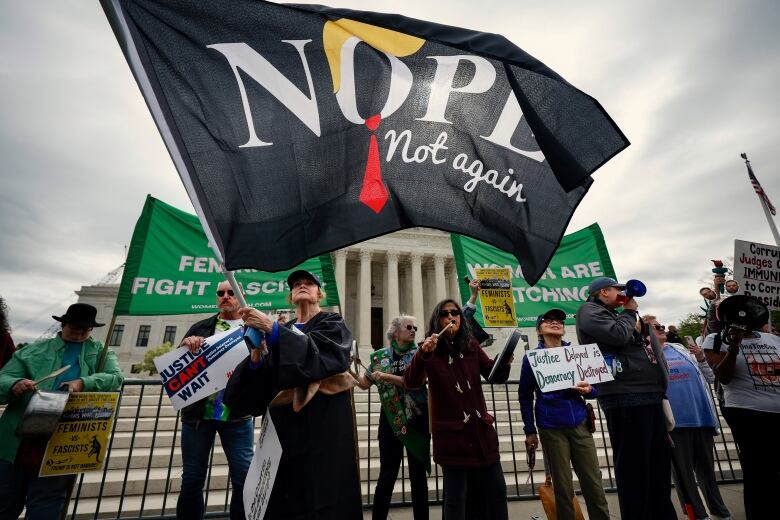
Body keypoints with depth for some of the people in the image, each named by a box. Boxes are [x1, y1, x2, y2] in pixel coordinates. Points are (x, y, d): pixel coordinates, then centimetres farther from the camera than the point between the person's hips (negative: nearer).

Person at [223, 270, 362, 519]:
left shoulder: (332, 323, 6)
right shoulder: (281, 330, 17)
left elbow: (323, 352, -18)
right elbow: (264, 381, 7)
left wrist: (273, 328, -21)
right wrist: (257, 359, -15)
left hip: (322, 420, -3)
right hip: (285, 423, 4)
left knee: (321, 496, -5)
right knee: (285, 495, 1)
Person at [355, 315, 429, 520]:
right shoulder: (380, 355, 3)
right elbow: (364, 383, 7)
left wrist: (386, 376, -19)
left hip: (417, 420, 0)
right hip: (390, 420, 0)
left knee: (418, 475, 11)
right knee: (387, 475, 3)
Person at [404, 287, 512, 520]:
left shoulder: (471, 346, 7)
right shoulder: (428, 348, -6)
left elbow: (496, 376, 7)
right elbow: (411, 382, -18)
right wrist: (423, 353, -33)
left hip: (480, 427, 5)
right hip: (451, 431, -4)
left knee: (496, 489, 12)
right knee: (456, 494, 2)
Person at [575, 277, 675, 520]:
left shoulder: (613, 314, 26)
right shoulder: (590, 310, -1)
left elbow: (633, 340, 25)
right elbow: (618, 336, -14)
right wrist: (630, 312, -1)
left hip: (648, 394, 10)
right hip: (626, 397, -9)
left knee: (659, 461, 16)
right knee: (634, 466, -2)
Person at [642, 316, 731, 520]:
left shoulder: (681, 349, 12)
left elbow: (709, 378, 14)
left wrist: (701, 359, 0)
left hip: (702, 417, 4)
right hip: (676, 421, -4)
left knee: (706, 468, 16)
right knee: (683, 471, 6)